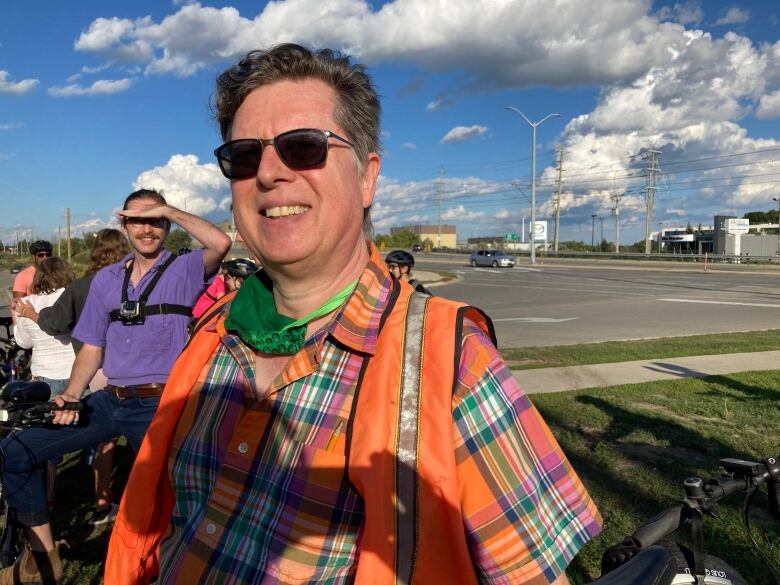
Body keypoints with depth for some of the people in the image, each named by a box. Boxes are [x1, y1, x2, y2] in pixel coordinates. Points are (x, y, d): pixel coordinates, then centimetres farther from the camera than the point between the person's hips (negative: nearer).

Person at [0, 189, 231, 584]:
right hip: (110, 400, 5)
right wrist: (71, 395, -3)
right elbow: (92, 347, 13)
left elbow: (221, 244, -25)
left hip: (159, 405, -5)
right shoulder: (106, 280, 12)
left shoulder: (182, 271, -3)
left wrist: (168, 210, -16)